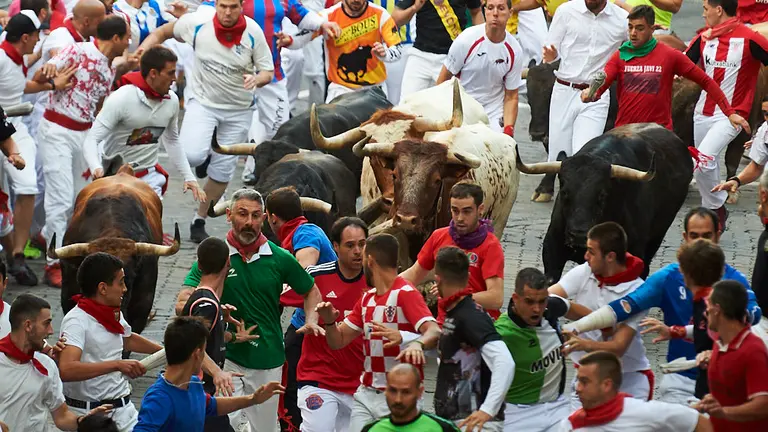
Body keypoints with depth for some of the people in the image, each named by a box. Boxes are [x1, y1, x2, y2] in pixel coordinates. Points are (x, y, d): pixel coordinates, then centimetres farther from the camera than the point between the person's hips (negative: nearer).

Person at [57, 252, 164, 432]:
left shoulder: (114, 314, 8)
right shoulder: (77, 321, -18)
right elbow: (66, 370, -33)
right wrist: (117, 365, -35)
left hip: (123, 408, 7)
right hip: (88, 413, -7)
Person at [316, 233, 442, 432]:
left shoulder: (406, 294, -11)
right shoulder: (367, 299, 13)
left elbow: (434, 332, -25)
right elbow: (338, 341, 16)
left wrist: (417, 343, -47)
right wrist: (330, 321, -6)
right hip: (365, 394, 7)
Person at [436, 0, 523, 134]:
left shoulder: (514, 51, -6)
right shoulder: (466, 40, -13)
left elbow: (511, 97, 1)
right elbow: (444, 78, -3)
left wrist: (508, 130, -10)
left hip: (494, 114, 2)